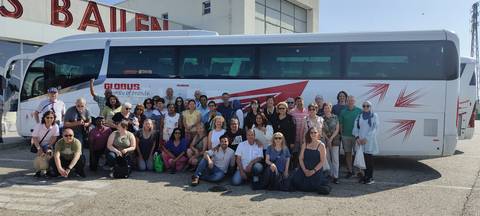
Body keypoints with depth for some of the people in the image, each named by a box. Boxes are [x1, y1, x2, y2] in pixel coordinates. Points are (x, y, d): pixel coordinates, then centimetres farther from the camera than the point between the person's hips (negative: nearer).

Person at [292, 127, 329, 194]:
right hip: (304, 169, 3)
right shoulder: (305, 144, 8)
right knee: (296, 180, -17)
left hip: (316, 171, -3)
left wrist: (313, 171, -14)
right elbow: (300, 158, 5)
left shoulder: (321, 145, -1)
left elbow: (322, 161, -5)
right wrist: (305, 170, -10)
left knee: (313, 185, -19)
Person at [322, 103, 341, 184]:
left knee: (335, 159, -4)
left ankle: (335, 176, -3)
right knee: (327, 158, 1)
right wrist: (327, 139, -8)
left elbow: (337, 129, 1)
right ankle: (330, 174, 12)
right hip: (325, 140, 1)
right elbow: (322, 130, 2)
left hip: (334, 140, -1)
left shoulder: (335, 117, 4)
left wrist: (331, 138, -8)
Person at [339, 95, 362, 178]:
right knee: (348, 153, 7)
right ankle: (349, 171, 16)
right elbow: (340, 124, 8)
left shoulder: (359, 111, 0)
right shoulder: (343, 112, 6)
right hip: (346, 136, 2)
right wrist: (341, 134, 3)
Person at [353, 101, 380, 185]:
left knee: (369, 158, -4)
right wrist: (357, 137, -7)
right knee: (363, 158, 3)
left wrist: (366, 138, -13)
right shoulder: (359, 116, 14)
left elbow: (374, 128, -7)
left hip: (370, 141, -4)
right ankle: (365, 175, 12)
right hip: (360, 141, 4)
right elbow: (356, 127, 9)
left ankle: (370, 178, 2)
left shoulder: (374, 116, 1)